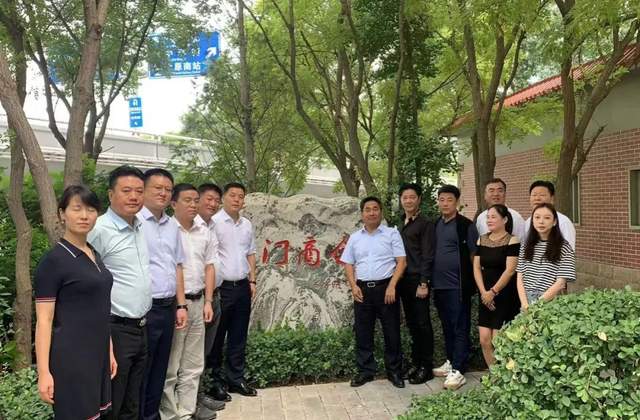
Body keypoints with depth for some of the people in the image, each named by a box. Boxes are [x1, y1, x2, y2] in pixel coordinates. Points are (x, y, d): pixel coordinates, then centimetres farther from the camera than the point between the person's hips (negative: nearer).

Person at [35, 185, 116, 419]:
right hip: (70, 356, -7)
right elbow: (44, 320, -13)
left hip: (97, 354, 7)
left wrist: (109, 351, 15)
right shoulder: (53, 260, -12)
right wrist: (44, 372, -16)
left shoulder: (94, 254, 9)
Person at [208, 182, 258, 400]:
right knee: (217, 337, 6)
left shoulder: (247, 225, 11)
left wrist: (252, 280, 11)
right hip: (221, 286, -6)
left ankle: (235, 378, 25)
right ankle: (215, 380, 18)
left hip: (242, 287, 6)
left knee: (239, 336, 13)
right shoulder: (214, 222, -10)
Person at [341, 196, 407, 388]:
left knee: (392, 332, 3)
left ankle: (394, 371, 17)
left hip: (385, 288, -3)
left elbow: (401, 262, -4)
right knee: (363, 333, 8)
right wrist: (354, 286, -2)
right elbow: (348, 264, 13)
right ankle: (365, 370, 20)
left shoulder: (392, 233, 1)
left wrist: (391, 286, -13)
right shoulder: (354, 237, 11)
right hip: (362, 290, 3)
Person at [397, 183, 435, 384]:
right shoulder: (400, 224, 13)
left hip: (417, 280, -6)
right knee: (411, 323, 13)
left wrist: (423, 284, -16)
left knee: (422, 324, 0)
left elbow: (427, 256, -11)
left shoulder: (425, 224, -6)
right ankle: (416, 362, 24)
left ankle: (426, 367, 11)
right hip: (403, 280, 7)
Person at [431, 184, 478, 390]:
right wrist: (430, 280, 12)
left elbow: (474, 255, -6)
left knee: (460, 329, 0)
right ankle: (451, 361, 28)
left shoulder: (466, 225, -7)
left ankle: (458, 371, 4)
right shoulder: (435, 225, 11)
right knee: (447, 327, 16)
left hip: (458, 286, -6)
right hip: (439, 285, 6)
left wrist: (472, 282, -8)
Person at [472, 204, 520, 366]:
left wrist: (493, 292, -12)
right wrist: (484, 292, -5)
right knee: (484, 339, 3)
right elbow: (476, 268, 6)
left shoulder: (512, 241, -7)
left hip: (505, 296, -5)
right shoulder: (482, 240, 10)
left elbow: (510, 270, -13)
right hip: (485, 296, 5)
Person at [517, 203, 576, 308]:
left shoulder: (564, 247, -5)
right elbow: (520, 278, 3)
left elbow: (560, 283, -11)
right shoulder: (526, 247, 6)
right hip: (526, 300, 3)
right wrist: (525, 304, -11)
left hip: (551, 302, -3)